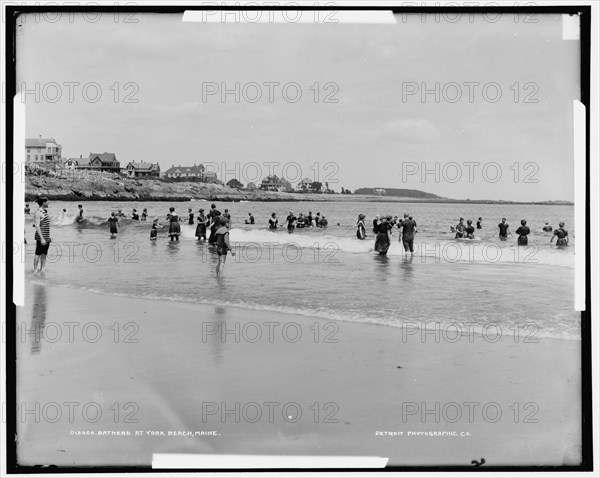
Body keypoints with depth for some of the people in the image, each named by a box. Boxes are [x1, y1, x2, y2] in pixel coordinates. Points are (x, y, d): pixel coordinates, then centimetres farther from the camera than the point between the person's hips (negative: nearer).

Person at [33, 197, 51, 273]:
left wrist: (49, 237, 21)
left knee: (44, 254, 9)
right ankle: (35, 270, 0)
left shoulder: (45, 212, 15)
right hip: (41, 238, -9)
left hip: (46, 238, 9)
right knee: (38, 254, -4)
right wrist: (42, 238, -24)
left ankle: (42, 270, 14)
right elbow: (37, 227, -19)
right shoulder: (38, 213, -13)